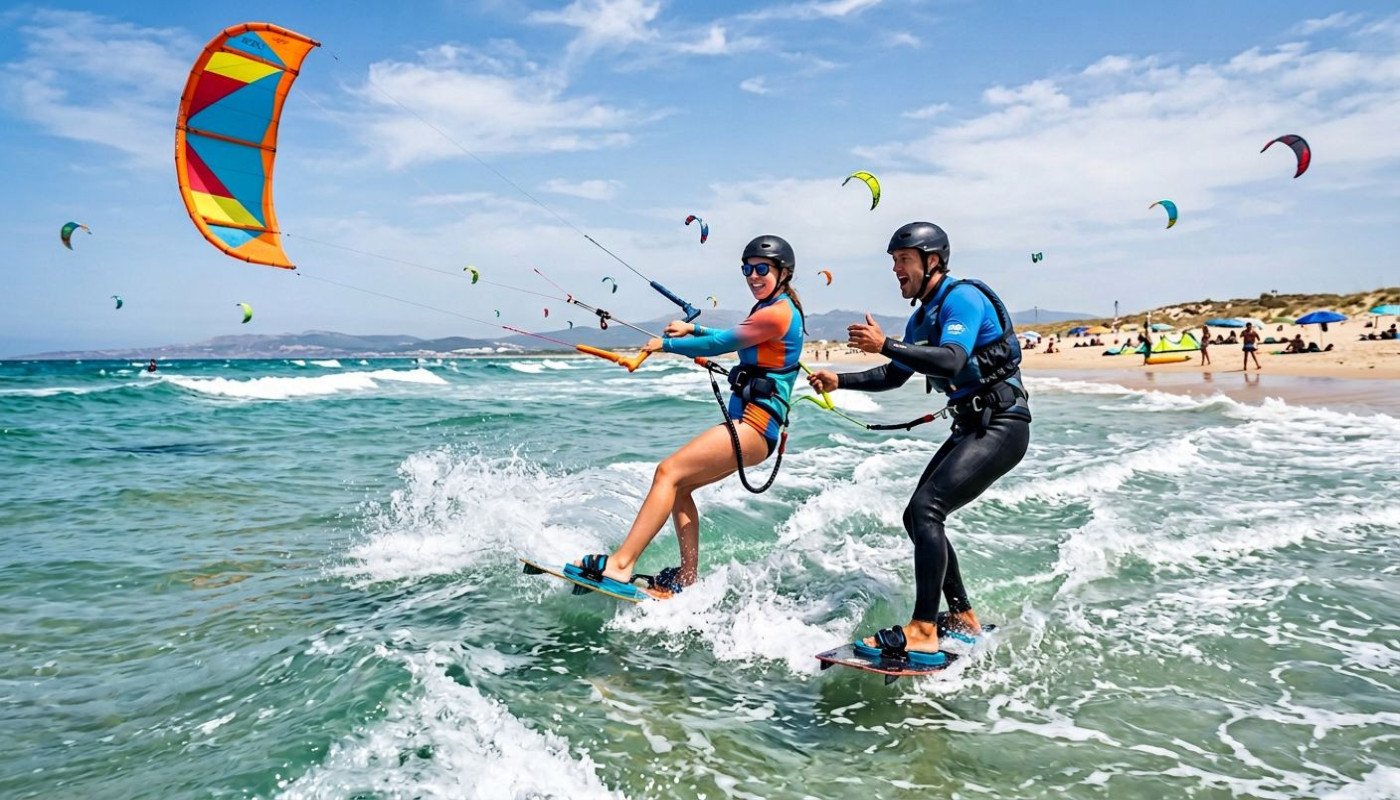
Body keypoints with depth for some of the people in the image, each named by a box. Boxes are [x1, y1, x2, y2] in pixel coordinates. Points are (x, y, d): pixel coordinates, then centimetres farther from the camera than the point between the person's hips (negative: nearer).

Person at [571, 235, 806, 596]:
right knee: (679, 486, 10)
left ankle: (620, 564, -22)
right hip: (748, 424, 10)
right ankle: (688, 578, 13)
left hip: (754, 424, -10)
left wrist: (666, 343, 3)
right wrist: (693, 329, 31)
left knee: (668, 472, -18)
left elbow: (719, 345, -10)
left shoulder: (777, 312, -12)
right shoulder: (769, 309, 19)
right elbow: (732, 340, 38)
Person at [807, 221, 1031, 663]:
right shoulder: (922, 318, 16)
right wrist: (839, 381, 12)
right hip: (971, 428, 10)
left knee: (926, 508, -23)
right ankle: (963, 619, 20)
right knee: (917, 516, 8)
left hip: (1002, 428, -10)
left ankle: (923, 634, -23)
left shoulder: (962, 297, -14)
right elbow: (894, 376, 24)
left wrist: (884, 344, -31)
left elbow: (951, 361, -31)